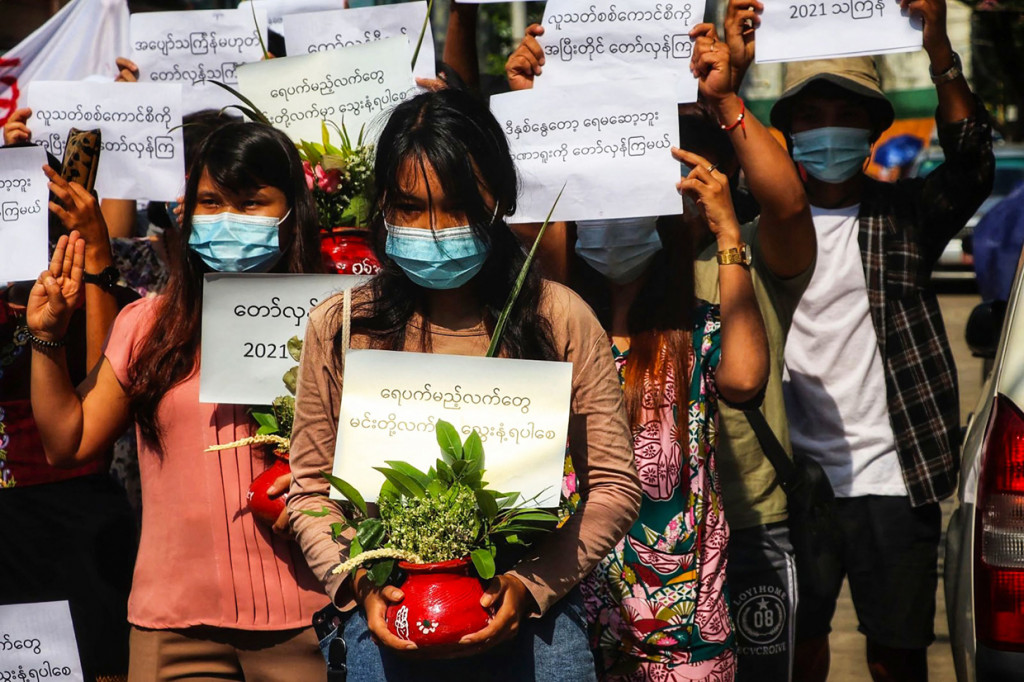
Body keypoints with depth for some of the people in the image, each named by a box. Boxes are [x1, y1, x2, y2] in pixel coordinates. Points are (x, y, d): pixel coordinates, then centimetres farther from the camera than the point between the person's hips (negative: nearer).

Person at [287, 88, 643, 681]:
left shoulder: (561, 320, -3)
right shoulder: (340, 328, 0)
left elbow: (615, 486, -2)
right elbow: (311, 489, 4)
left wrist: (531, 585, -13)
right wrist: (360, 583, -12)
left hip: (532, 616, 0)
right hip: (388, 624, 1)